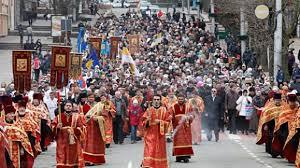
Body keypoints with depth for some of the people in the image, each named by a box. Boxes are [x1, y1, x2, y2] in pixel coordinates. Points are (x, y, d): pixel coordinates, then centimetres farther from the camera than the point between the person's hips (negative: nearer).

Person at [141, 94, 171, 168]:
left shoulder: (164, 110, 1)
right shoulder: (149, 110, 2)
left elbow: (167, 122, 1)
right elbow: (143, 122, 3)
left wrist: (160, 122, -15)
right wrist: (147, 120, -18)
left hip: (160, 134, 1)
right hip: (150, 134, -1)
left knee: (159, 151, 6)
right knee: (149, 151, -10)